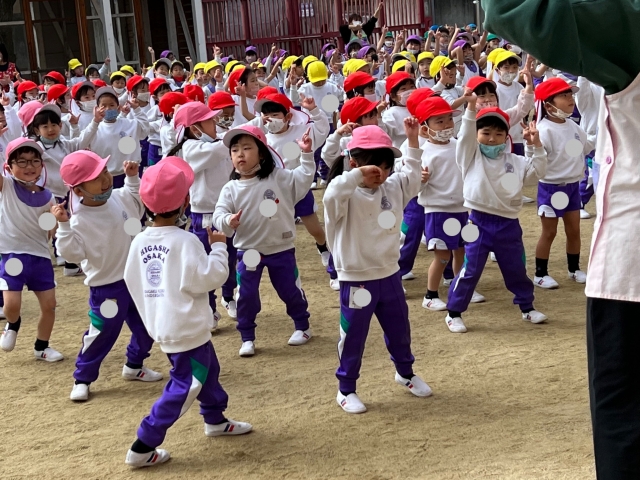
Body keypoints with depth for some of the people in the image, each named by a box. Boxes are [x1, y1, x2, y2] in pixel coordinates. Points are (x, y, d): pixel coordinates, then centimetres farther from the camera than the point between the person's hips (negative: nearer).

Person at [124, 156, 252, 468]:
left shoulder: (139, 242, 0)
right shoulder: (185, 242, -21)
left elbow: (132, 281, 9)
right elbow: (208, 278, -22)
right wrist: (218, 247, -9)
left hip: (161, 324, 9)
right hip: (186, 329, -9)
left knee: (207, 371, 26)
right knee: (184, 386, -1)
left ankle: (215, 420, 46)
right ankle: (143, 447, -2)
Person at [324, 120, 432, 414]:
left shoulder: (393, 188, 2)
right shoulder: (348, 196, -19)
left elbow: (413, 174, 15)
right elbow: (331, 195, -40)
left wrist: (413, 140, 7)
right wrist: (357, 175, -40)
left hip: (389, 275, 6)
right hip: (356, 280, -6)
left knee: (399, 329, 22)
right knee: (353, 336, 6)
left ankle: (405, 373, 45)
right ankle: (346, 389, 20)